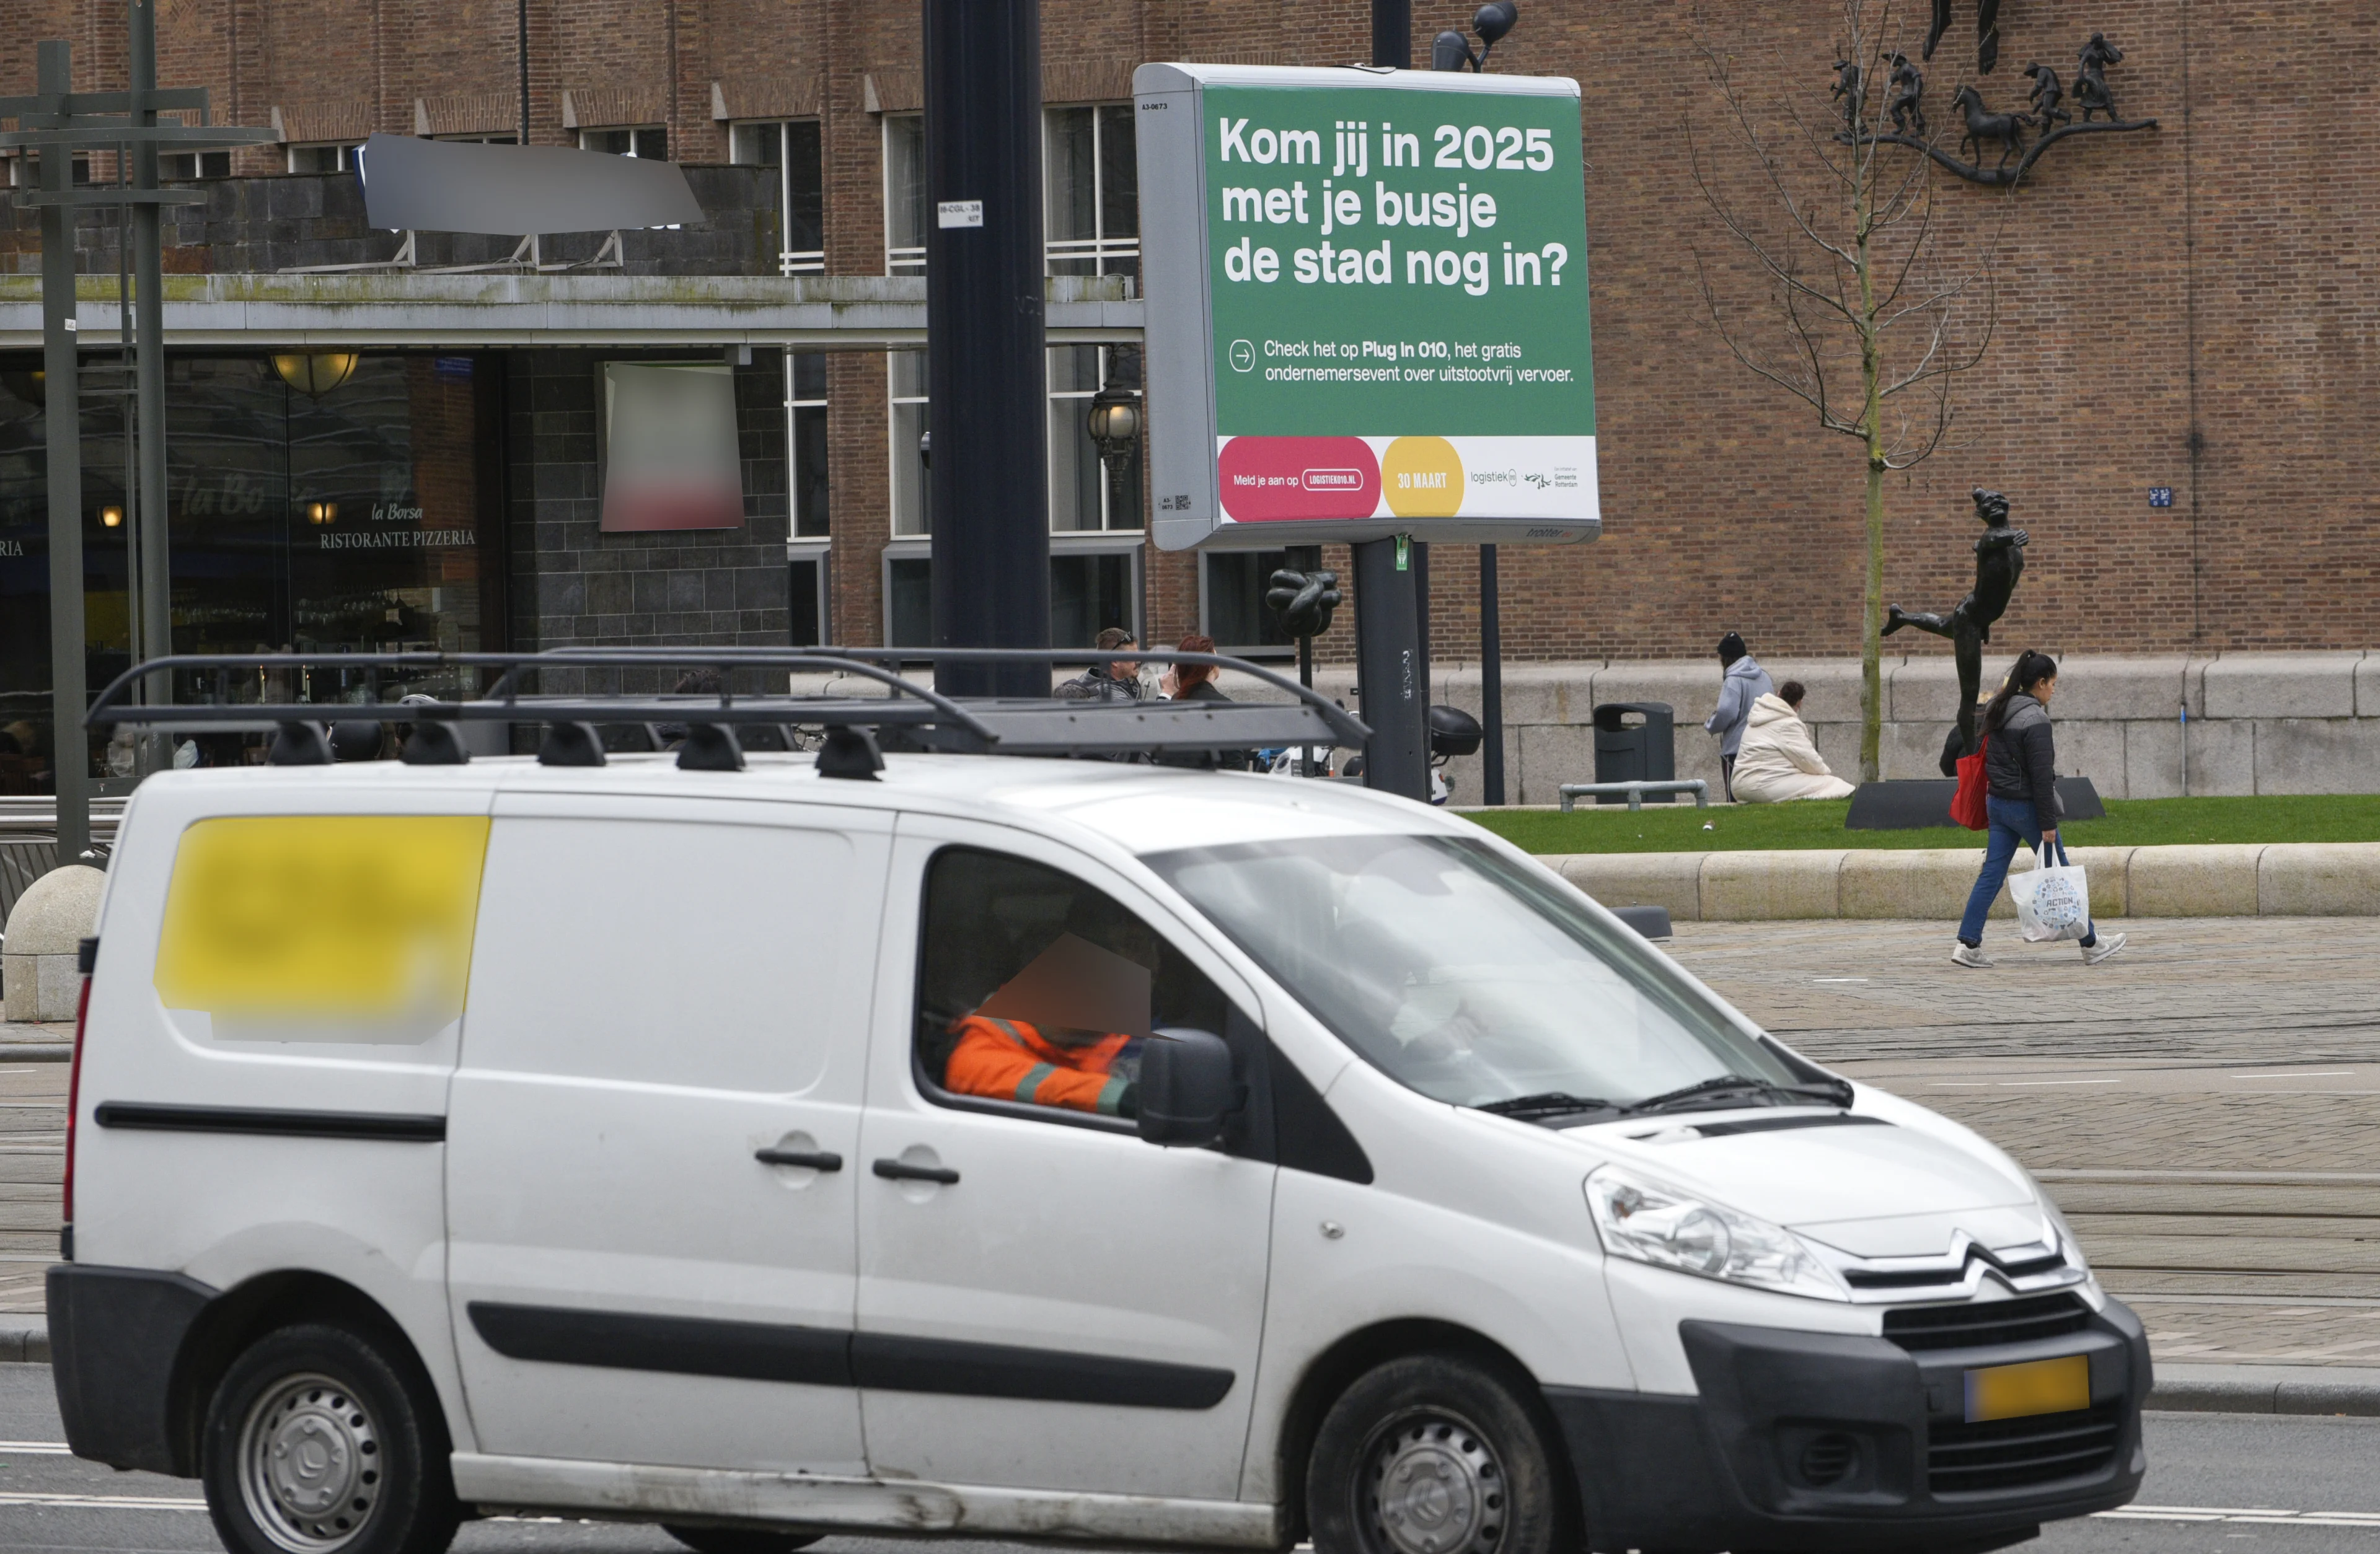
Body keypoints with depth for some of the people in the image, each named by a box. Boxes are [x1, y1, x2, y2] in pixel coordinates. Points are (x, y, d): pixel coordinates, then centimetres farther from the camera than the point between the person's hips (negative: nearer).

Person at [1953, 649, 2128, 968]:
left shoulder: (1998, 712, 9)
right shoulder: (2035, 720, -17)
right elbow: (2041, 774, -19)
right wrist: (2048, 823, -17)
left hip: (1998, 804, 8)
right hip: (2026, 807, -8)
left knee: (1991, 874, 5)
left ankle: (1968, 944, -3)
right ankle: (2091, 945, 13)